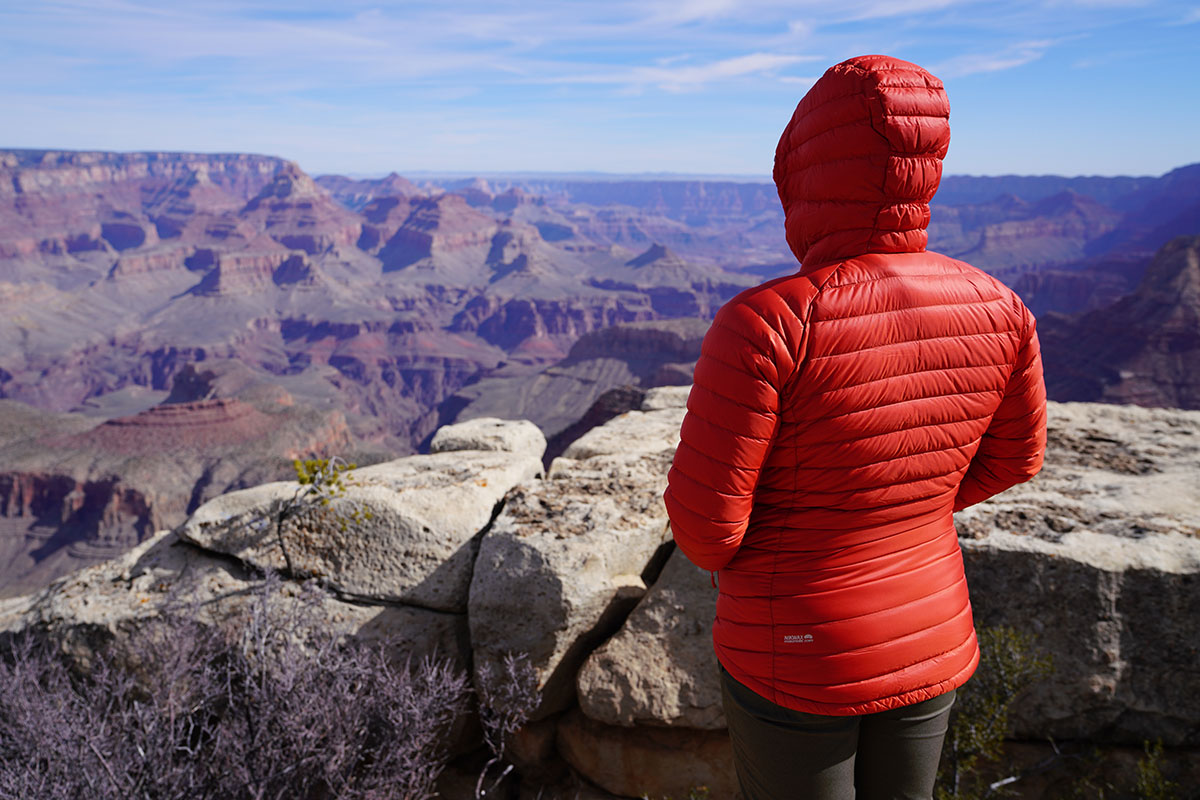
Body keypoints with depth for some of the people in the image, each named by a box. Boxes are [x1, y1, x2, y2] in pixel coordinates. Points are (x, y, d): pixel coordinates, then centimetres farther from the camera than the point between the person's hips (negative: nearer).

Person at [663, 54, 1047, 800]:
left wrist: (722, 550, 2)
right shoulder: (995, 308, -10)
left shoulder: (767, 323, -28)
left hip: (795, 657, -5)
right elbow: (1013, 455, 6)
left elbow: (706, 517, -22)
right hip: (930, 646, 5)